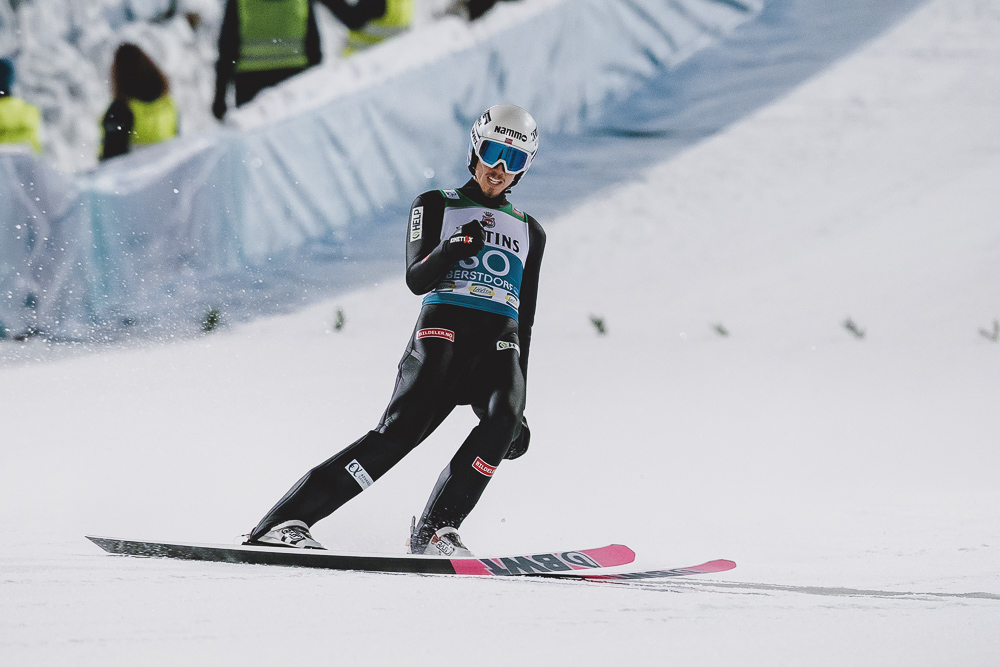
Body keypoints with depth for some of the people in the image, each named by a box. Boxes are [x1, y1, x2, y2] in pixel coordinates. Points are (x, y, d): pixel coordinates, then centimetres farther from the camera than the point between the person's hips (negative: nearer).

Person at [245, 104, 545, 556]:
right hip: (442, 331, -3)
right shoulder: (436, 206, 14)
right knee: (402, 429, -23)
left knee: (502, 420, -30)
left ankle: (436, 528, -26)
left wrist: (519, 405, 20)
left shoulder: (530, 233, 24)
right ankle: (285, 522, -24)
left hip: (499, 347, 3)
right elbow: (417, 280, -2)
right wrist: (452, 249, -24)